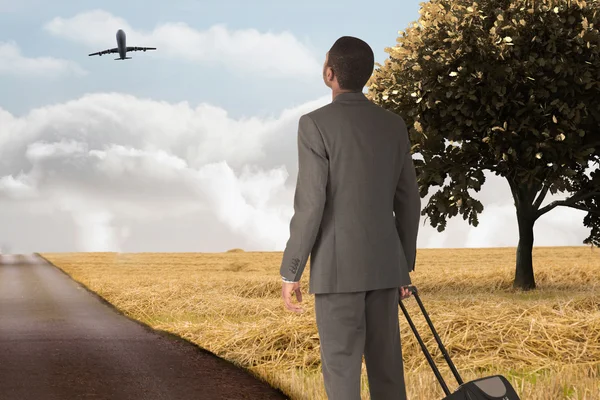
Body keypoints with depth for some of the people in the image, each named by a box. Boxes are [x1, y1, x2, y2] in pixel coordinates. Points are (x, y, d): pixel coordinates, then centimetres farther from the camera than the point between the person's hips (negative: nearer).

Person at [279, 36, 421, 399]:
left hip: (338, 265, -5)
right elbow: (408, 202, 10)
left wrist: (290, 273, -9)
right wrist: (405, 265, 20)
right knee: (385, 364, 10)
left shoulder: (316, 124, -11)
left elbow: (310, 204, -16)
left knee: (342, 367, -1)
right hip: (383, 263, 6)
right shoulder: (394, 125, 6)